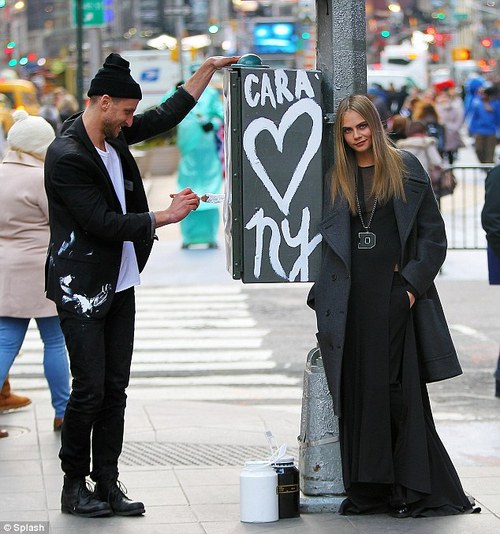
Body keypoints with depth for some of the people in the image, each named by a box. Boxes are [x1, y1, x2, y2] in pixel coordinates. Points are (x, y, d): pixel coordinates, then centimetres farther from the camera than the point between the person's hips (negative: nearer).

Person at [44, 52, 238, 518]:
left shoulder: (111, 137, 8)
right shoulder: (66, 156, -18)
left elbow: (167, 116, 21)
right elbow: (104, 223, -20)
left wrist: (208, 68, 20)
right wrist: (164, 217, -14)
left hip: (120, 285, 8)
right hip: (82, 291, -8)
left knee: (115, 390, 7)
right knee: (89, 391, -6)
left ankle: (107, 484, 12)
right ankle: (74, 486, 7)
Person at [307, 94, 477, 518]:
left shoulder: (405, 168, 2)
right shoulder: (338, 178, 11)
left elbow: (433, 232, 0)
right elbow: (329, 237, 14)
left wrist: (414, 283, -9)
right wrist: (323, 295, 3)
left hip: (394, 289, -3)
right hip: (352, 294, 3)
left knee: (399, 387, -4)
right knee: (357, 390, 3)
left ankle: (414, 490, 0)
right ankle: (368, 489, 8)